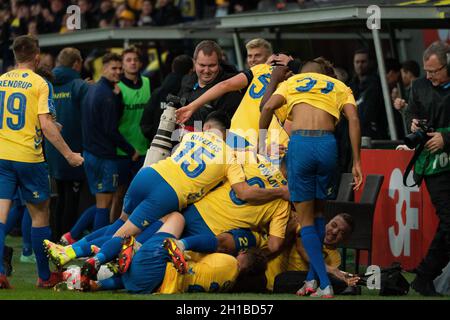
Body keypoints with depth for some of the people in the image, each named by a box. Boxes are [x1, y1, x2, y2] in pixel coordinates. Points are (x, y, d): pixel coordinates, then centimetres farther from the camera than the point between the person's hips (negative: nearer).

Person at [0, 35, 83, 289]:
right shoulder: (40, 84, -7)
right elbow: (46, 126, -13)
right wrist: (68, 154, -7)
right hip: (29, 157, -3)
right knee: (40, 214, 10)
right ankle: (45, 276, 16)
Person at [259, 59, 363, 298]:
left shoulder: (292, 82, 23)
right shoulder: (340, 87, 24)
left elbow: (268, 107, 3)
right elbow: (353, 120, 5)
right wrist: (356, 162, 2)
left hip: (299, 143, -2)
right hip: (327, 143, 2)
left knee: (305, 219, 7)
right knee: (318, 212, 22)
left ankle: (325, 285, -2)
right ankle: (312, 279, 20)